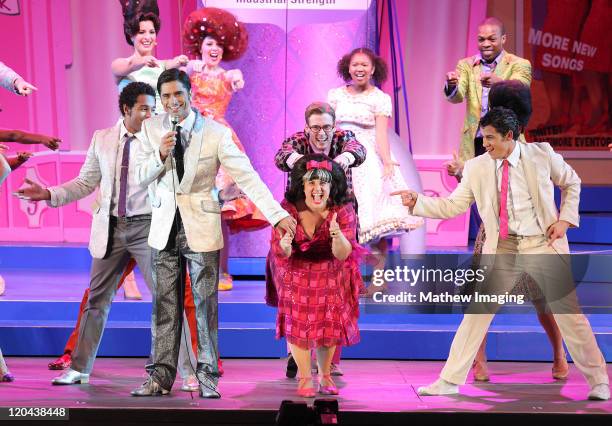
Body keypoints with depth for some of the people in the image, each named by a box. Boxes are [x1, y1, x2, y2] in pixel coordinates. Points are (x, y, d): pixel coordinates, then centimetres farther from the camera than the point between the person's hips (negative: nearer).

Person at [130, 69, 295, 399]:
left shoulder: (215, 133, -8)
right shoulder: (151, 129, 1)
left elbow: (247, 176, -11)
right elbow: (140, 178, 4)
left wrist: (278, 215, -19)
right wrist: (160, 155, -16)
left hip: (201, 229, -2)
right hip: (164, 229, 3)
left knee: (205, 304, 3)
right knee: (164, 306, 7)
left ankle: (207, 375, 13)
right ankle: (161, 376, 14)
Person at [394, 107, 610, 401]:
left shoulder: (541, 154, -3)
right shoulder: (477, 167, 0)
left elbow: (571, 183, 11)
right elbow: (452, 206, 2)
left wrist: (565, 219, -1)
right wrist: (416, 202, -10)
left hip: (544, 245, -2)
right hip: (501, 250, 2)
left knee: (569, 313, 1)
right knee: (476, 313, 0)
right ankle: (450, 381, 9)